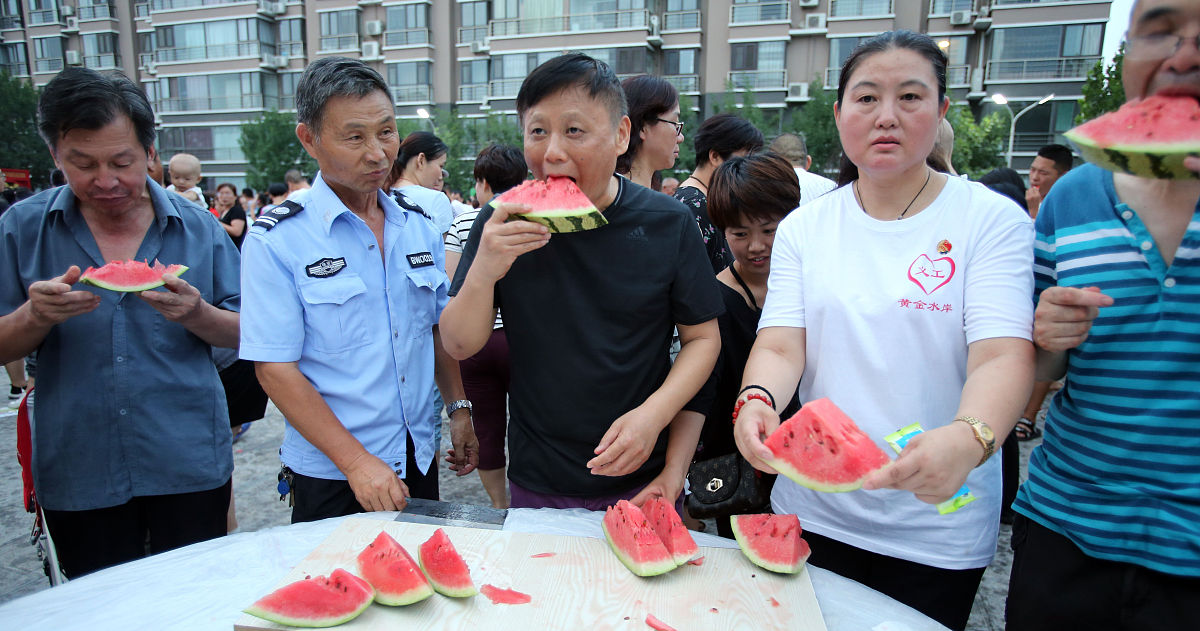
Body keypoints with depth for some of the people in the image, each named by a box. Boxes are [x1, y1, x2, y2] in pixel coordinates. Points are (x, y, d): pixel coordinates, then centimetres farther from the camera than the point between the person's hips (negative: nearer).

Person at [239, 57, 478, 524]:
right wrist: (356, 461, -20)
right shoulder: (275, 240, -13)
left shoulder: (420, 226, 3)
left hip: (418, 461, 5)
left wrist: (458, 409, 7)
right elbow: (275, 369, -15)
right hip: (330, 475, -4)